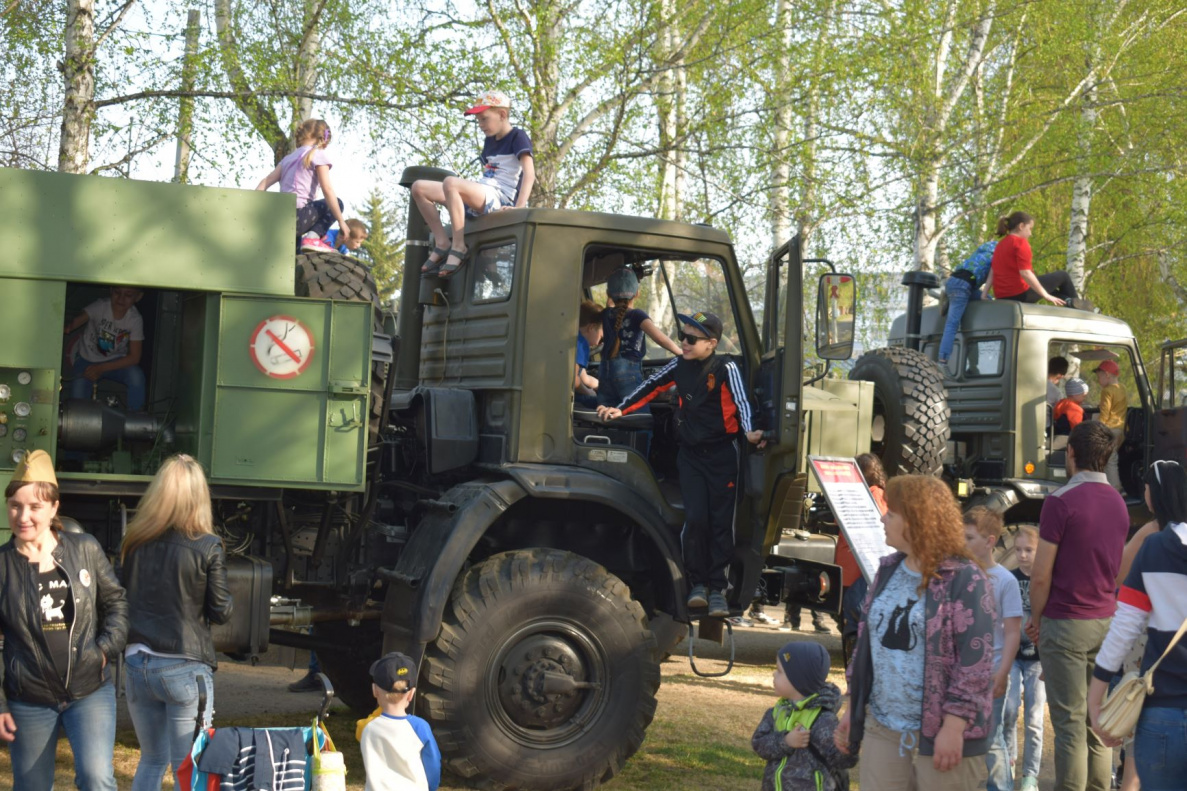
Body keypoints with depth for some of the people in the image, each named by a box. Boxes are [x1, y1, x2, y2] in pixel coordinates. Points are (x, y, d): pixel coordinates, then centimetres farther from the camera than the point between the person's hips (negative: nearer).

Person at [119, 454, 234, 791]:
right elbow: (221, 612, -6)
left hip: (137, 665, 4)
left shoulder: (134, 543, 1)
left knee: (152, 760, 21)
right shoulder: (208, 547, -10)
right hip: (185, 669, -4)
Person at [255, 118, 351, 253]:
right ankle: (313, 236, -9)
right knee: (336, 204, 12)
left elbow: (265, 182, 13)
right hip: (297, 214, -7)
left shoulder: (289, 158, 23)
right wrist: (341, 221, -2)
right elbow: (327, 190, -6)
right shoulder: (319, 154, 2)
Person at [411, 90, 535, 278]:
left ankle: (458, 247, -30)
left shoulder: (517, 137, -2)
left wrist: (519, 207, -27)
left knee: (450, 182, -37)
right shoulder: (490, 141, 23)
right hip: (481, 198, 9)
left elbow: (529, 173, -15)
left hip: (501, 199, -9)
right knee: (419, 187, 0)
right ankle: (442, 244, -7)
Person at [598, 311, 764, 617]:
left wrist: (749, 432, -36)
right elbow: (651, 388, 14)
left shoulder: (726, 369, -10)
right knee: (695, 518, -7)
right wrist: (620, 409, 8)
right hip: (691, 454, 3)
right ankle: (697, 583, 6)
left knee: (721, 522, 0)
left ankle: (717, 589, 8)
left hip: (722, 454, -3)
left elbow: (742, 402, -19)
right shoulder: (680, 366, 4)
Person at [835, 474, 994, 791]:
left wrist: (954, 726, -20)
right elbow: (866, 640, 18)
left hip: (939, 735, -7)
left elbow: (976, 660, -15)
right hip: (881, 730, 7)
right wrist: (852, 708, 16)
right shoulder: (888, 571, 11)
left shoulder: (965, 580, -11)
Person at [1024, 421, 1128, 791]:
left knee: (1070, 723, -4)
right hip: (1107, 621, 6)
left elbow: (1041, 574, -13)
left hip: (1066, 622, -6)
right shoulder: (1119, 503, 9)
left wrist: (1036, 618, 0)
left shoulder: (1061, 501, -13)